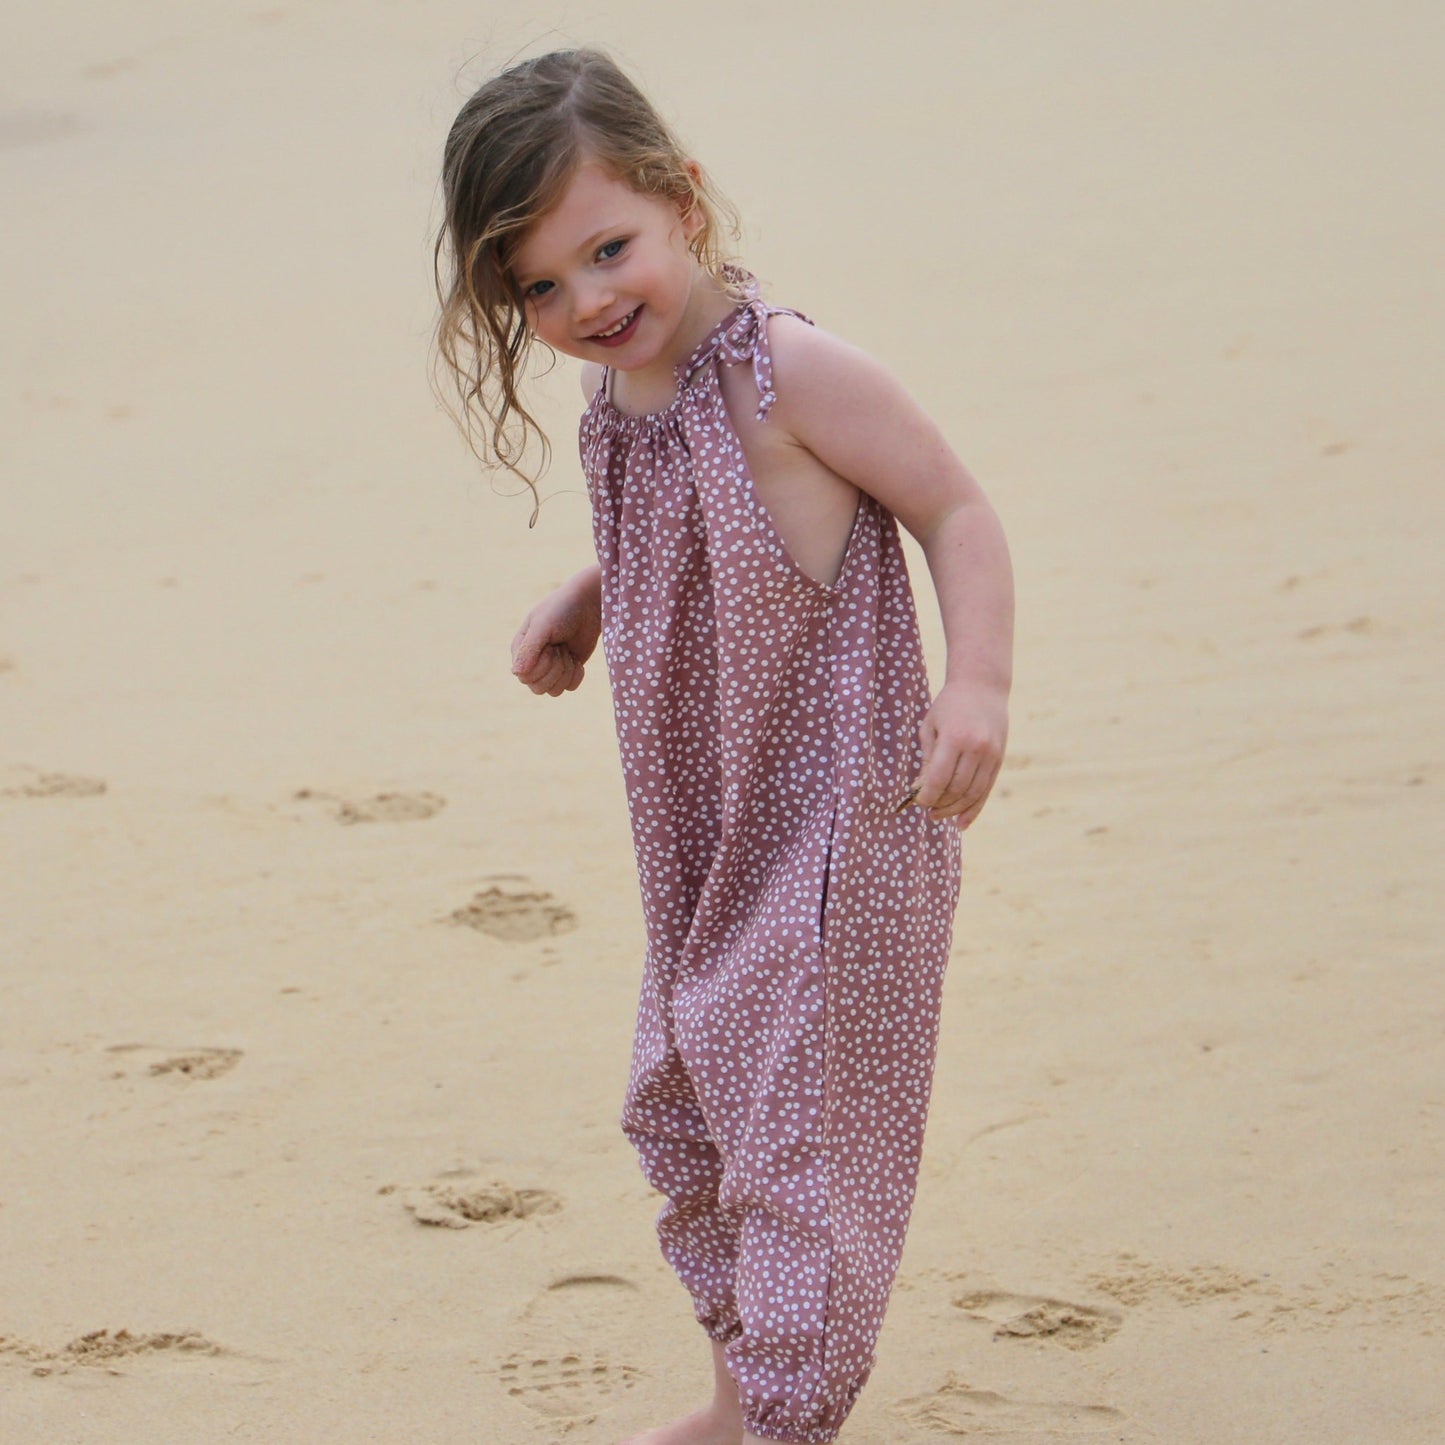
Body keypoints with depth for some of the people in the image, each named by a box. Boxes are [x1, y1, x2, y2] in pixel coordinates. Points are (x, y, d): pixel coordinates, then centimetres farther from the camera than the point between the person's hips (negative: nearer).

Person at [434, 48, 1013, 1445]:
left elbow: (955, 508, -16)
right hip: (704, 836, 9)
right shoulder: (618, 400, 4)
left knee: (799, 1121, -3)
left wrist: (976, 682, -28)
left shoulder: (784, 369, -20)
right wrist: (578, 604, 4)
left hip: (831, 820, -9)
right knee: (687, 1106, 19)